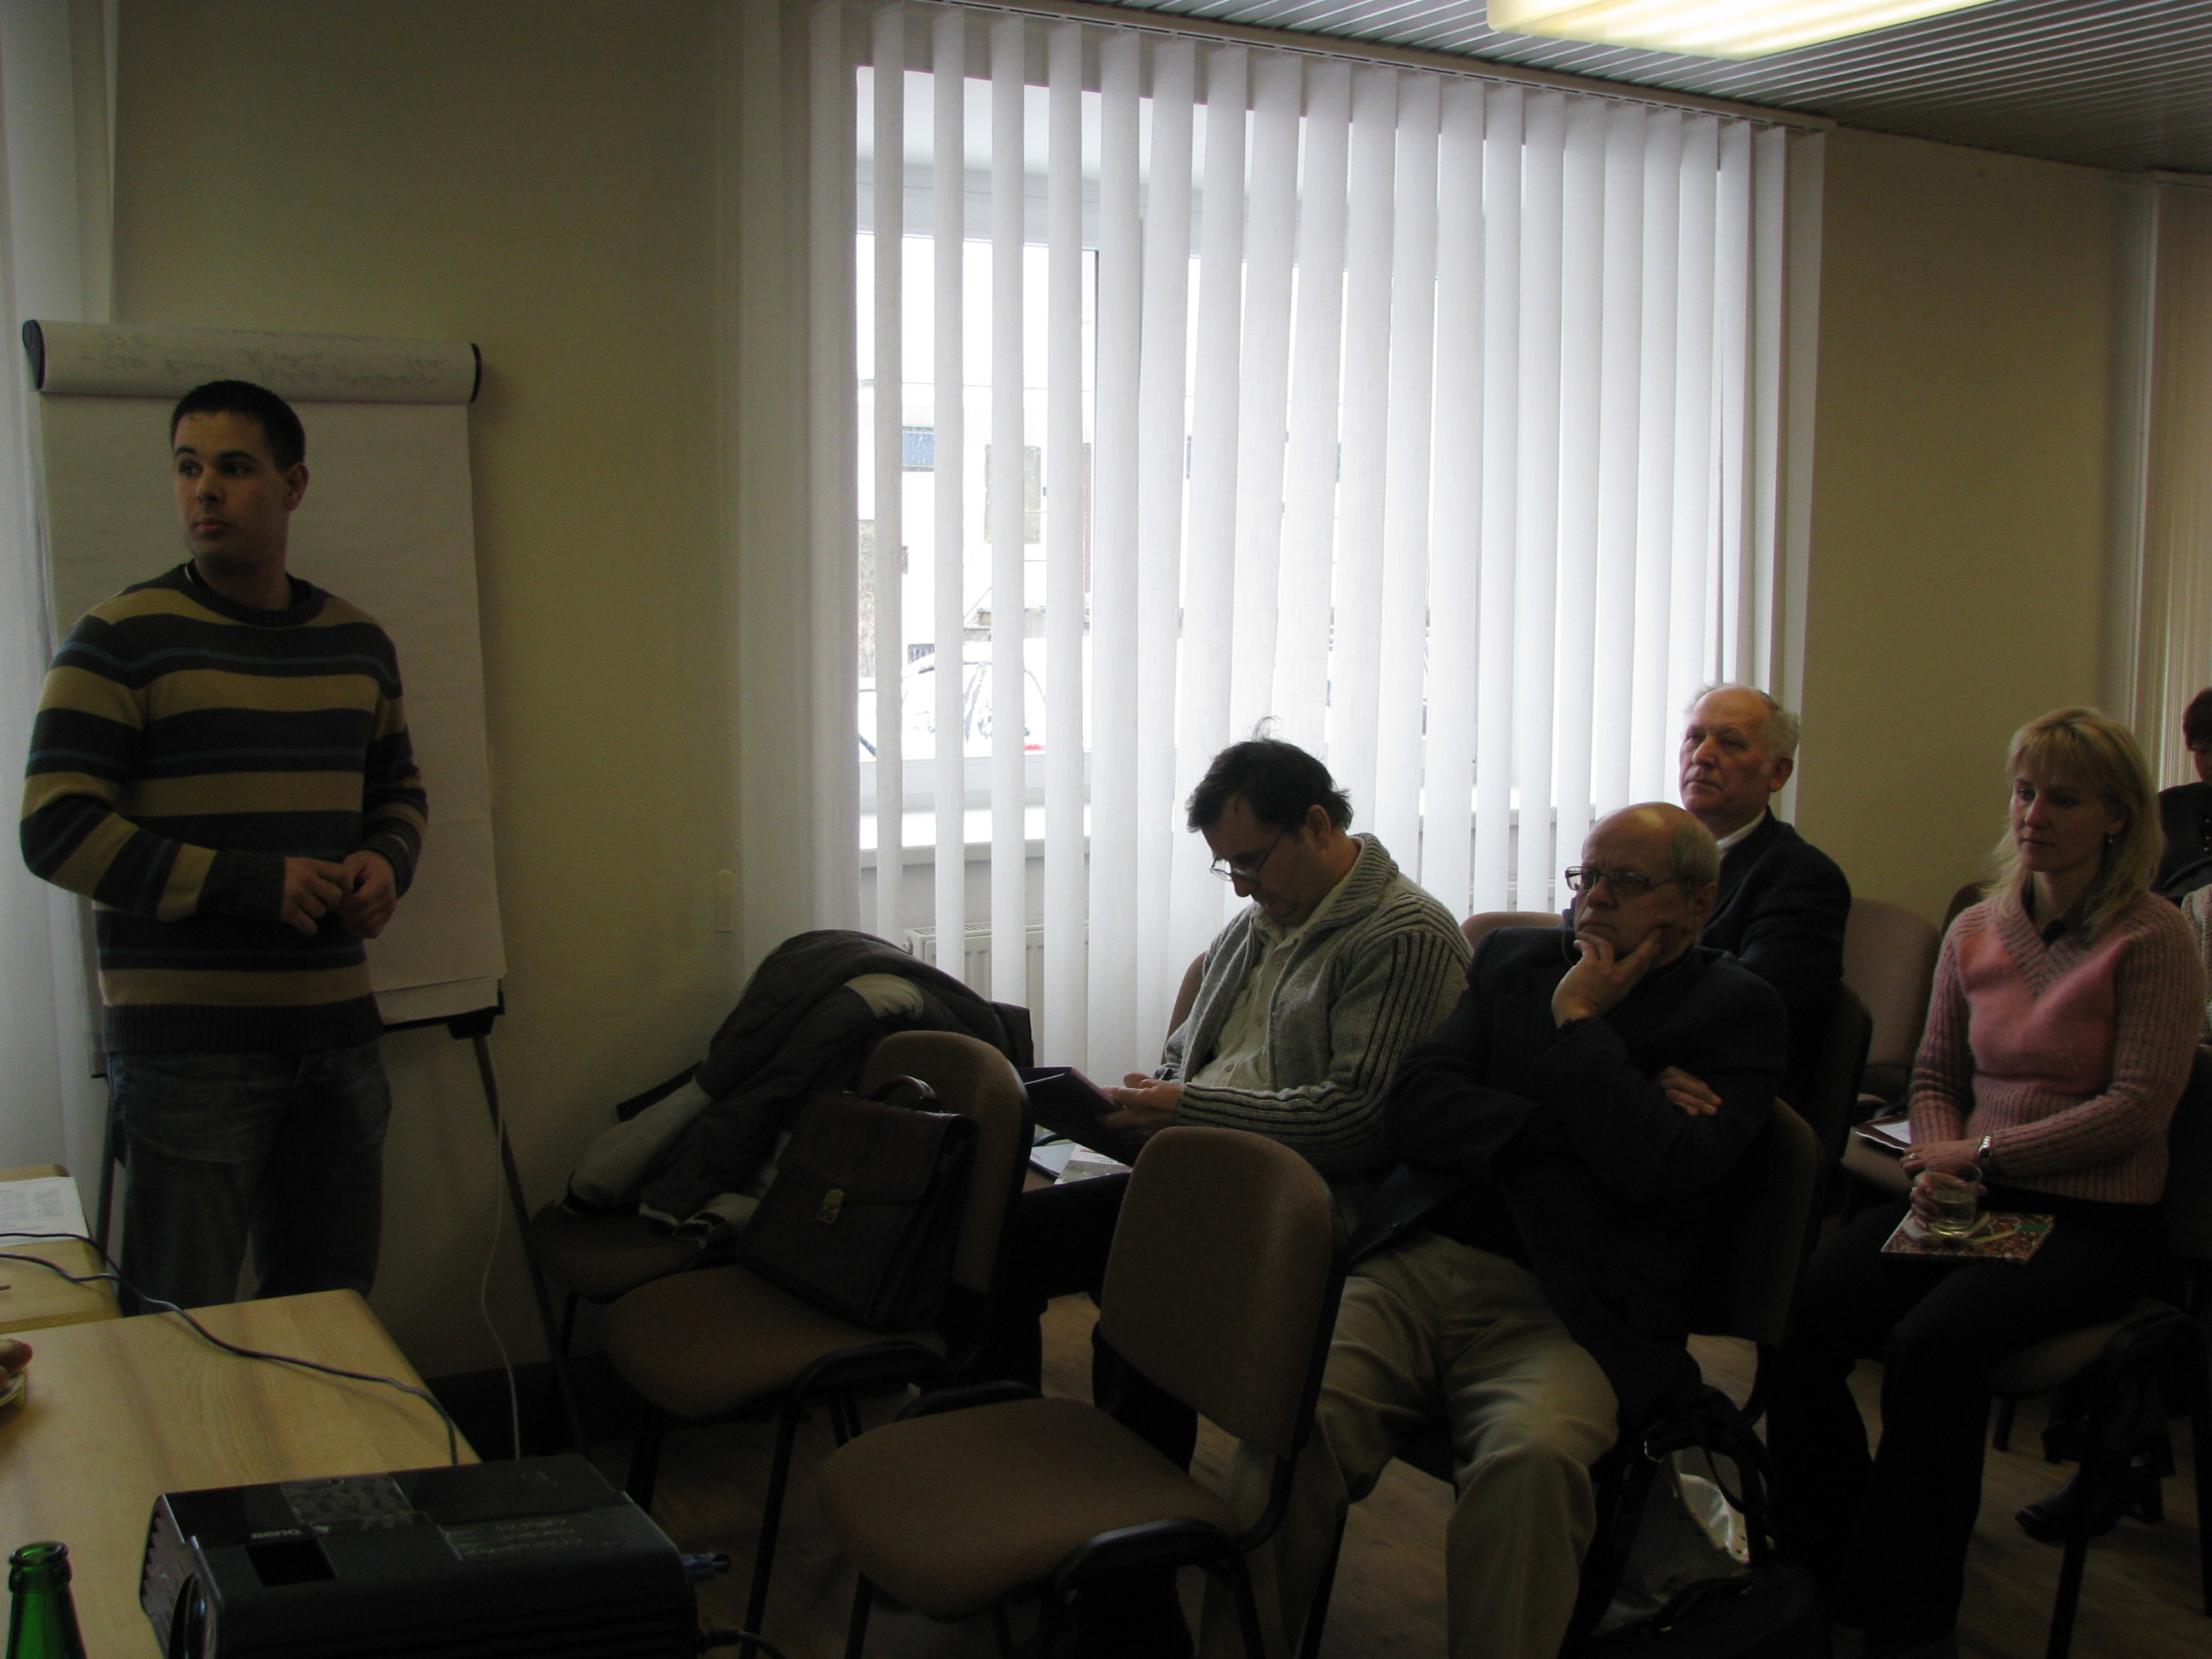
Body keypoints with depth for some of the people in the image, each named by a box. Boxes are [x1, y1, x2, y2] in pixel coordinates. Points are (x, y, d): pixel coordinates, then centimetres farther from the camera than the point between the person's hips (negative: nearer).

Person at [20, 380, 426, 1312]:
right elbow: (56, 829, -12)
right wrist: (254, 885, -18)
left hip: (337, 1027, 5)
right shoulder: (124, 639, -7)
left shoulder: (359, 643, 11)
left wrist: (387, 862, 0)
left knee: (333, 1310, 14)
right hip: (188, 1047, -5)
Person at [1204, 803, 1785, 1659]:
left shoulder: (1736, 1009, 9)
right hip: (1411, 1266, 3)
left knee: (1531, 1460, -35)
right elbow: (1411, 1106, 8)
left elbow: (1661, 1169, -9)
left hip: (1561, 1313, -3)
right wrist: (1576, 1133, -2)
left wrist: (1578, 1020, 0)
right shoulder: (1515, 957, 21)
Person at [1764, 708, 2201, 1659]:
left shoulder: (2153, 941, -4)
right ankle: (1817, 1574, -8)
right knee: (1804, 1314, -23)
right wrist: (1938, 1158, -4)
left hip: (2091, 1223, -5)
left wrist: (1984, 1151, -13)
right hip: (1969, 1203, 5)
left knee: (1934, 1340, -32)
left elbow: (2137, 1107, -10)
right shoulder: (1975, 933, 13)